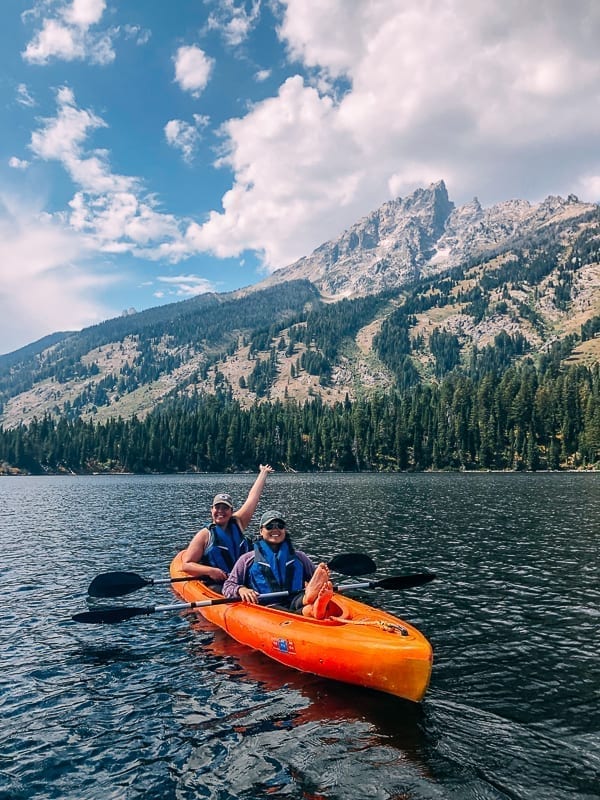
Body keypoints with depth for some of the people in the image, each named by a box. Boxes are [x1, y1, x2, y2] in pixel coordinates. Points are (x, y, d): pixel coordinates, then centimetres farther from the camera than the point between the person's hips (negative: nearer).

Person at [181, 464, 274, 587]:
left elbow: (253, 497, 19)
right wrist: (209, 571, -15)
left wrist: (263, 473, 26)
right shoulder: (204, 535, 3)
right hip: (216, 586, -4)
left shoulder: (237, 523, 13)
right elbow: (186, 564, 0)